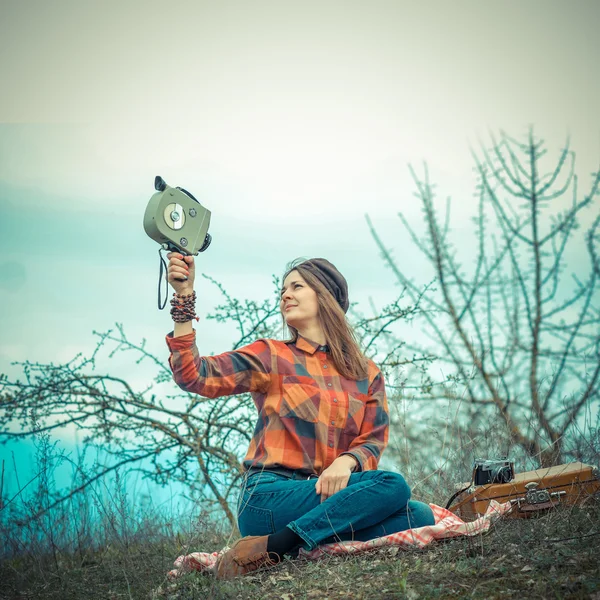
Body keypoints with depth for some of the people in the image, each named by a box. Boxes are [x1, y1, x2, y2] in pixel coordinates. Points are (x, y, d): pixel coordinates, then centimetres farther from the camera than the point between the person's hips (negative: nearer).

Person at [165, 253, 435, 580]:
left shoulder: (366, 373, 16)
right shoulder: (270, 357, 8)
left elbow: (373, 441, 8)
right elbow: (193, 376, -4)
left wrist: (347, 461, -16)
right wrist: (184, 296, -11)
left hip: (326, 496, 4)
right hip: (269, 497, -4)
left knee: (418, 515, -20)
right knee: (392, 486, -24)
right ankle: (270, 549, -27)